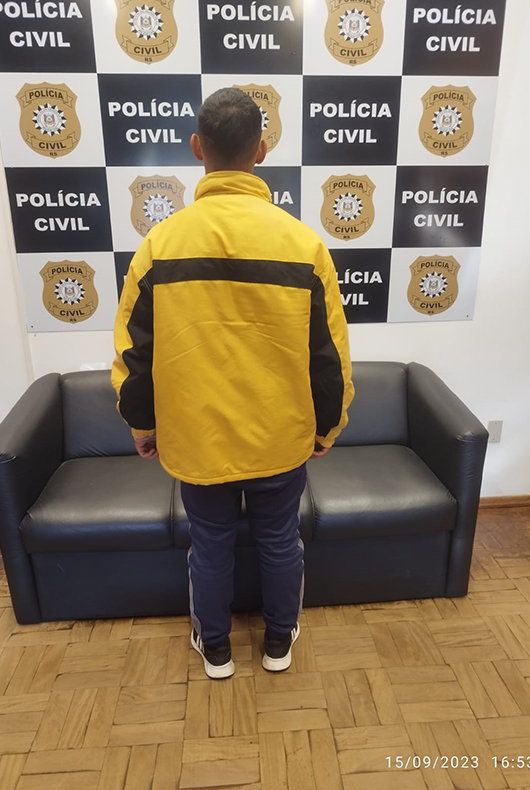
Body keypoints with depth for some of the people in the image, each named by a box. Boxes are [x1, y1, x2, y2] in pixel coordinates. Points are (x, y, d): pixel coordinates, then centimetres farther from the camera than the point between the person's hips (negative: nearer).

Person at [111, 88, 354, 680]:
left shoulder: (161, 242, -10)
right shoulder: (302, 241, -12)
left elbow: (133, 350, -4)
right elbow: (330, 354, -7)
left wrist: (141, 423, 12)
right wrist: (327, 427, 9)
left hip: (195, 436, 1)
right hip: (282, 437, 0)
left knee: (210, 546, 21)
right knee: (280, 541, 21)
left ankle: (215, 649, 43)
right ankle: (279, 642, 44)